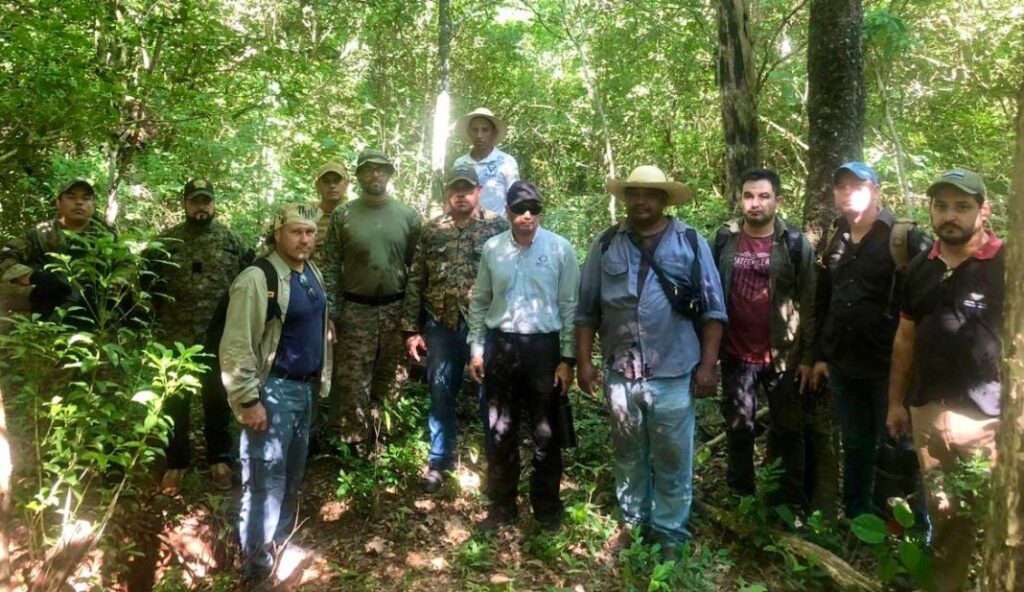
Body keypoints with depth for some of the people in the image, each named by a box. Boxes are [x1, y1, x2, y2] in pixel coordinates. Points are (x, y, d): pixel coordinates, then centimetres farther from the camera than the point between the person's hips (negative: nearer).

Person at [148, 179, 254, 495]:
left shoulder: (232, 241, 2)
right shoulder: (165, 243, 2)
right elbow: (149, 284, 3)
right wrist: (155, 321, -6)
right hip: (176, 338, 0)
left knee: (218, 400, 11)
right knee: (175, 402, 9)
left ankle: (219, 459, 26)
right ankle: (176, 462, 24)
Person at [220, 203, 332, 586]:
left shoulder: (313, 275, 9)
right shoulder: (256, 280, -18)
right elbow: (236, 347, -19)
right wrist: (248, 401, -20)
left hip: (305, 387, 9)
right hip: (272, 390, -8)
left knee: (293, 472, 20)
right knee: (266, 479, -1)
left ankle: (281, 540, 38)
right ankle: (257, 567, 13)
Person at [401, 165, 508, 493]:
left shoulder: (497, 227, -1)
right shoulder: (432, 231, 6)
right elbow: (415, 281, 6)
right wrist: (411, 328, 2)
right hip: (441, 325, 2)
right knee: (441, 393, 11)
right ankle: (439, 459, 27)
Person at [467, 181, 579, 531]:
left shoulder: (560, 249, -5)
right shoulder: (492, 249, 2)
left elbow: (570, 306, -3)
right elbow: (479, 302, 9)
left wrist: (568, 358, -5)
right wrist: (476, 349, 6)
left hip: (543, 346, -2)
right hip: (501, 345, 2)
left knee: (545, 434, 8)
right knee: (500, 432, 11)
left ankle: (547, 507, 25)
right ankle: (502, 506, 26)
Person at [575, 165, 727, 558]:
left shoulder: (691, 243, 0)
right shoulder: (605, 245, 3)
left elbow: (712, 309, 0)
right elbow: (587, 310, 5)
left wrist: (708, 364, -5)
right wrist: (584, 361, 1)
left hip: (673, 373, -2)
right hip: (620, 373, 2)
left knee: (672, 459, 8)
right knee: (628, 455, 17)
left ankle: (670, 533, 25)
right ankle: (632, 522, 35)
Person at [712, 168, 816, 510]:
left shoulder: (795, 243, -5)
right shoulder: (724, 240, 0)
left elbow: (808, 304, -4)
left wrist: (808, 357, -7)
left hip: (783, 355, -1)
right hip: (736, 354, 2)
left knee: (789, 430, 10)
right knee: (738, 428, 13)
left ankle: (794, 501, 24)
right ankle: (741, 496, 29)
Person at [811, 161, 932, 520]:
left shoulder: (905, 239, -9)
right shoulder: (831, 242, 9)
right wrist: (819, 355, 10)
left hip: (890, 365, -5)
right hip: (843, 365, 5)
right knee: (855, 445, 17)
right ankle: (857, 517, 30)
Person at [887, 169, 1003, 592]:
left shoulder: (1008, 266, -9)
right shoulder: (920, 268, 8)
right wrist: (896, 402, 14)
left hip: (989, 420, -5)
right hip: (928, 415, 5)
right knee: (945, 517, 17)